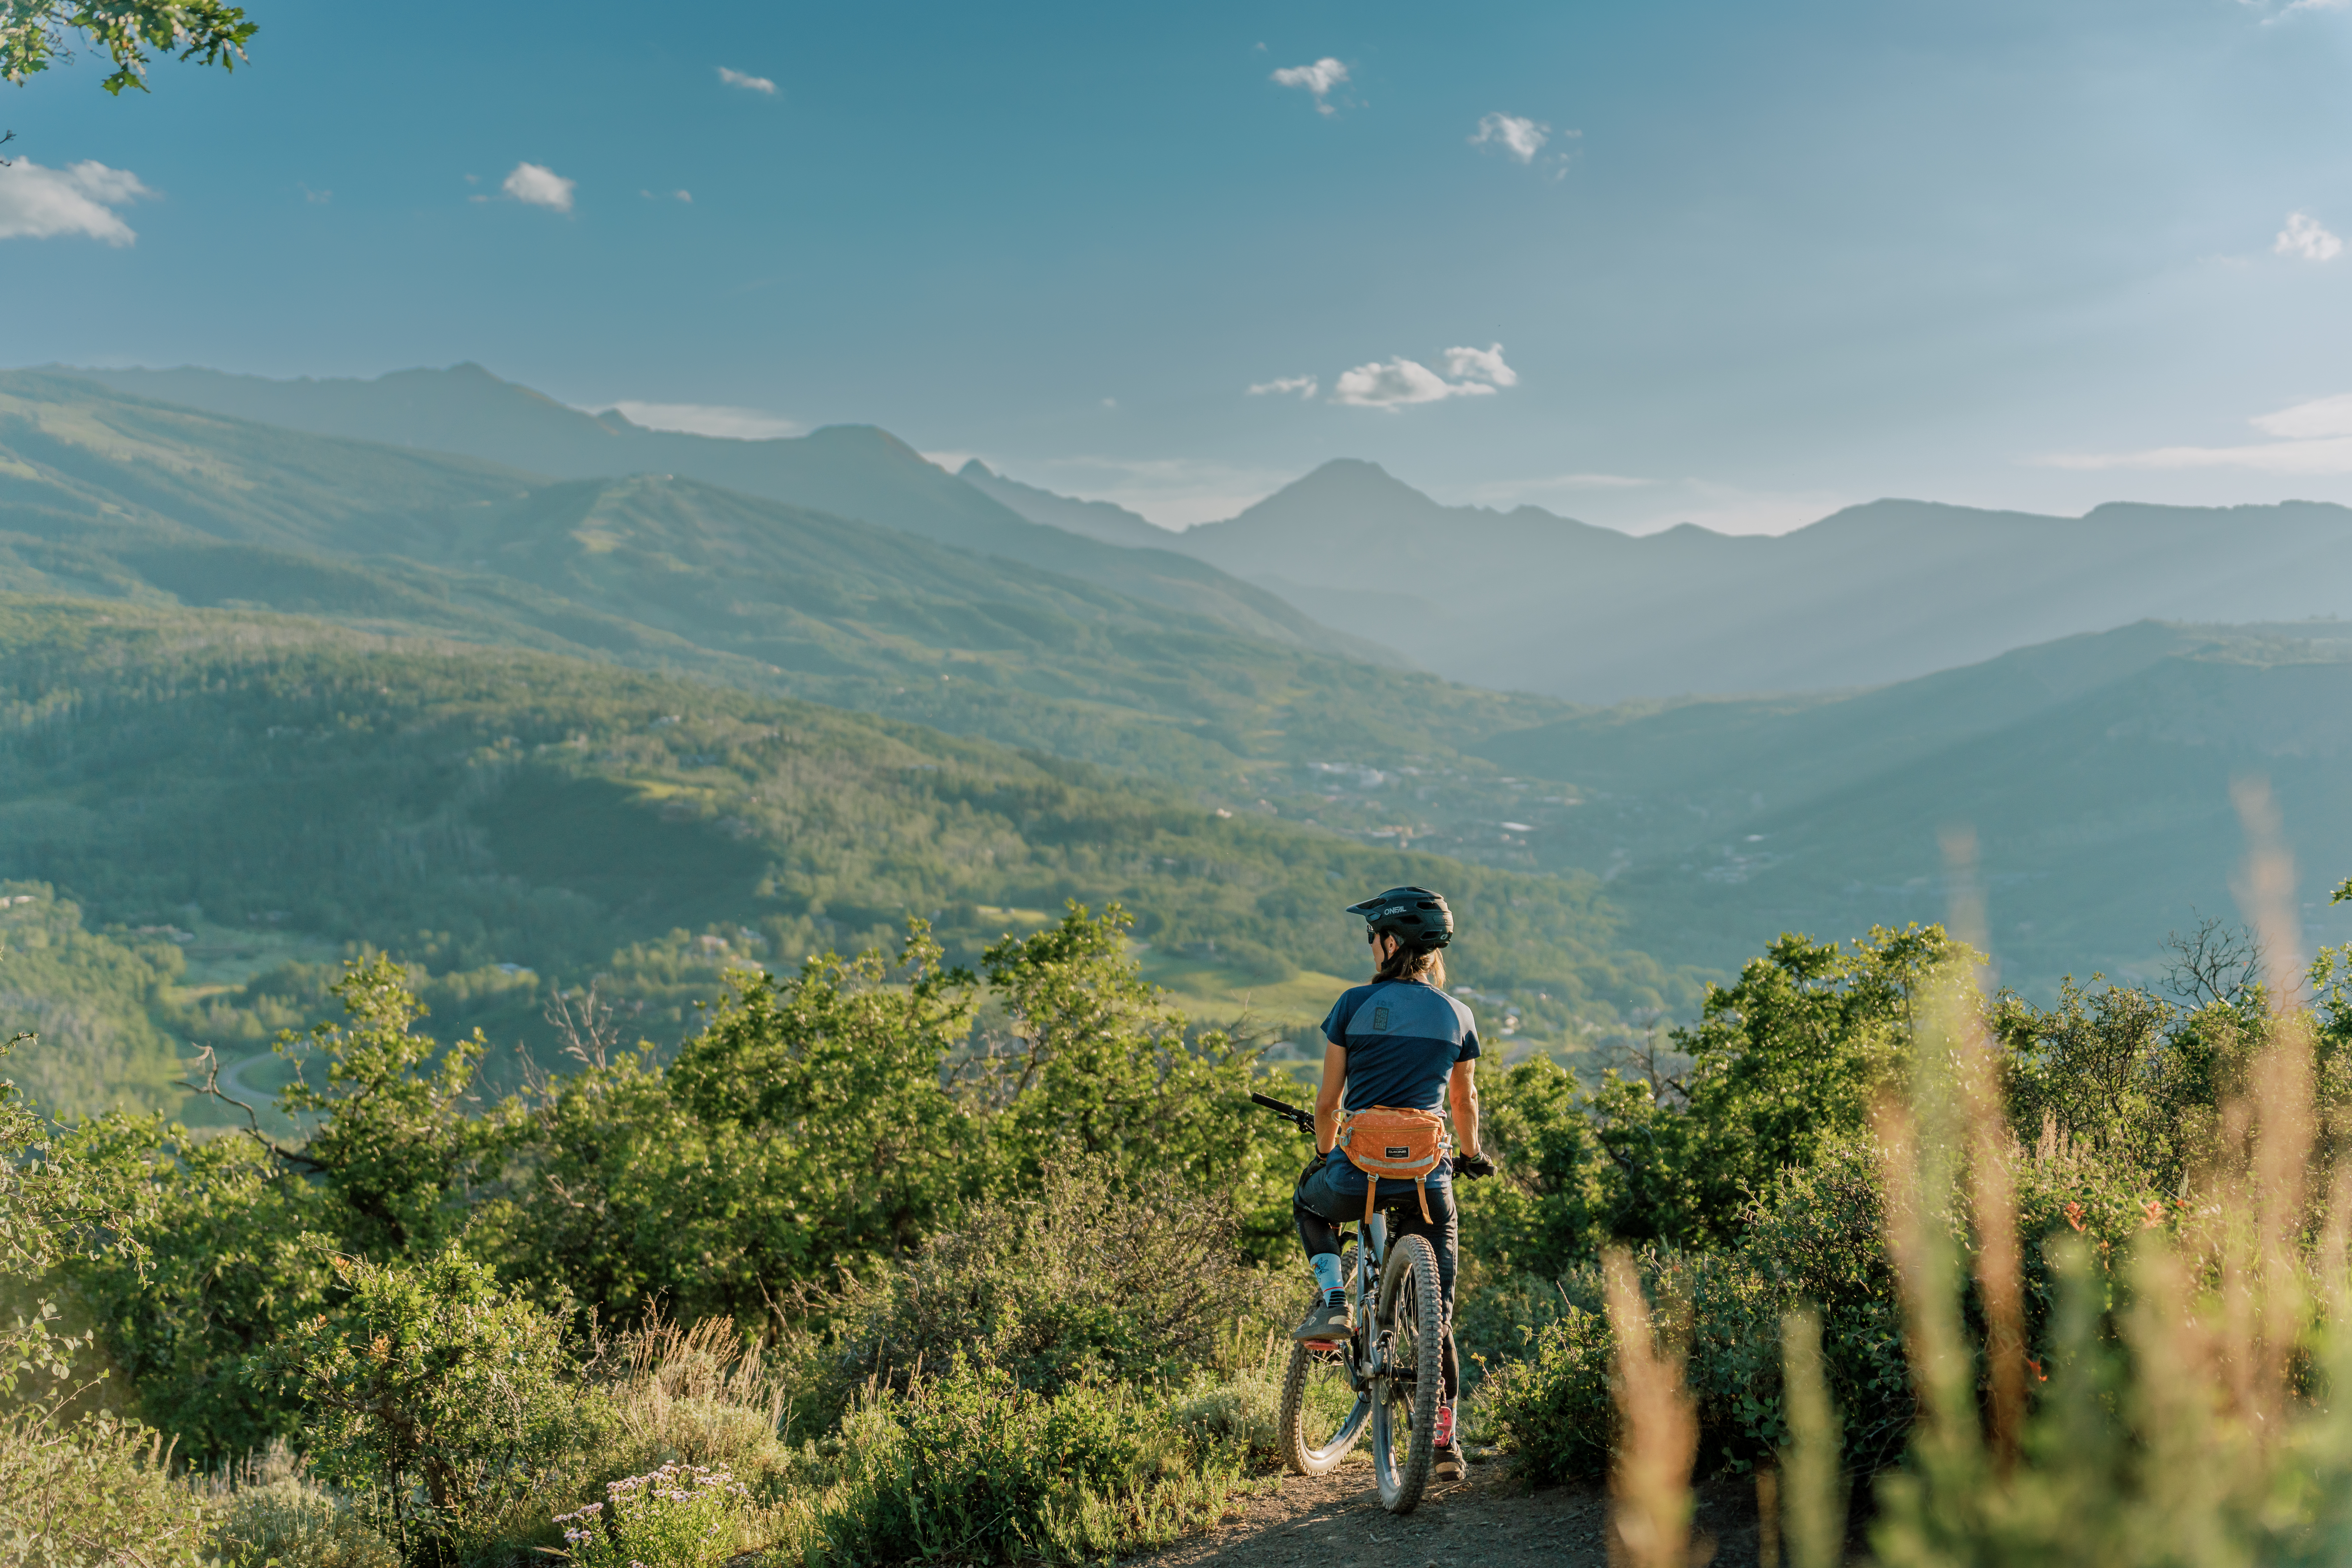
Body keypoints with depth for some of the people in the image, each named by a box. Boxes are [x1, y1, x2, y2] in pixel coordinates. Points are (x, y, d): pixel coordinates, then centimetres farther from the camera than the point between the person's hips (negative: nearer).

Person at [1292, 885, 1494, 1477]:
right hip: (1426, 1176, 2)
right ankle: (1444, 1440, 12)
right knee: (1436, 1311, 13)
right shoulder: (1457, 1017, 6)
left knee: (1310, 1204, 33)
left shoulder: (1356, 1004, -2)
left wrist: (1325, 1153, 21)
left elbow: (1329, 1101, 2)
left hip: (1359, 1170, -2)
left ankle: (1334, 1300, 10)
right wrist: (1471, 1154, 39)